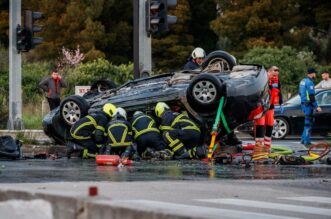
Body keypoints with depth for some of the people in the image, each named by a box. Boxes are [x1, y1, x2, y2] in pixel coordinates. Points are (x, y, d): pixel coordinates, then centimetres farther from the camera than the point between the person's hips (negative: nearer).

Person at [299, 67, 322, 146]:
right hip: (308, 104, -10)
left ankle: (303, 139, 20)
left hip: (303, 103, 10)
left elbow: (300, 93, 22)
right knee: (308, 123, -6)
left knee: (308, 122, 18)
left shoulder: (303, 81, 14)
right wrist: (316, 106, -17)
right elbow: (311, 96, -21)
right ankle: (307, 142, -5)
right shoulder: (309, 82, -16)